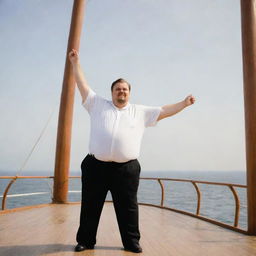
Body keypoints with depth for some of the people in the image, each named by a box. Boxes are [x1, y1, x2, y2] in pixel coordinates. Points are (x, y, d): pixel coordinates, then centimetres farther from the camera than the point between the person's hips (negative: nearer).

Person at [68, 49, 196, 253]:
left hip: (127, 169, 0)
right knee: (90, 206, 9)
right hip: (96, 166, 0)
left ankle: (131, 242, 24)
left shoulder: (140, 112, 14)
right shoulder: (98, 105, 12)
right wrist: (76, 63, 16)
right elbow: (83, 85, 15)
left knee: (128, 207, 8)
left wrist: (184, 104, 10)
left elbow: (163, 111, 15)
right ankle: (86, 240, 26)